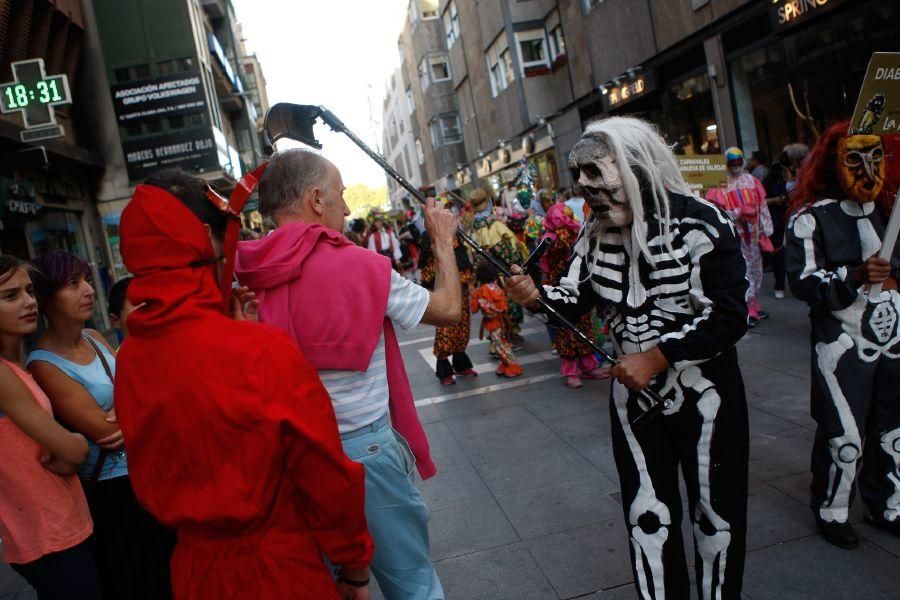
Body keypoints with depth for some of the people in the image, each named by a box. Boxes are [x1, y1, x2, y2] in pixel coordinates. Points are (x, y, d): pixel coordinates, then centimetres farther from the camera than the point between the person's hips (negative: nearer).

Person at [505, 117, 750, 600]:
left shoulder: (699, 222, -16)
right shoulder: (596, 233, 0)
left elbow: (728, 317, -20)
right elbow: (575, 298, -4)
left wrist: (657, 357, -24)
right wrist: (537, 297, -24)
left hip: (703, 388, -3)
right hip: (633, 388, 4)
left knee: (715, 509, 14)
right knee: (647, 513, 13)